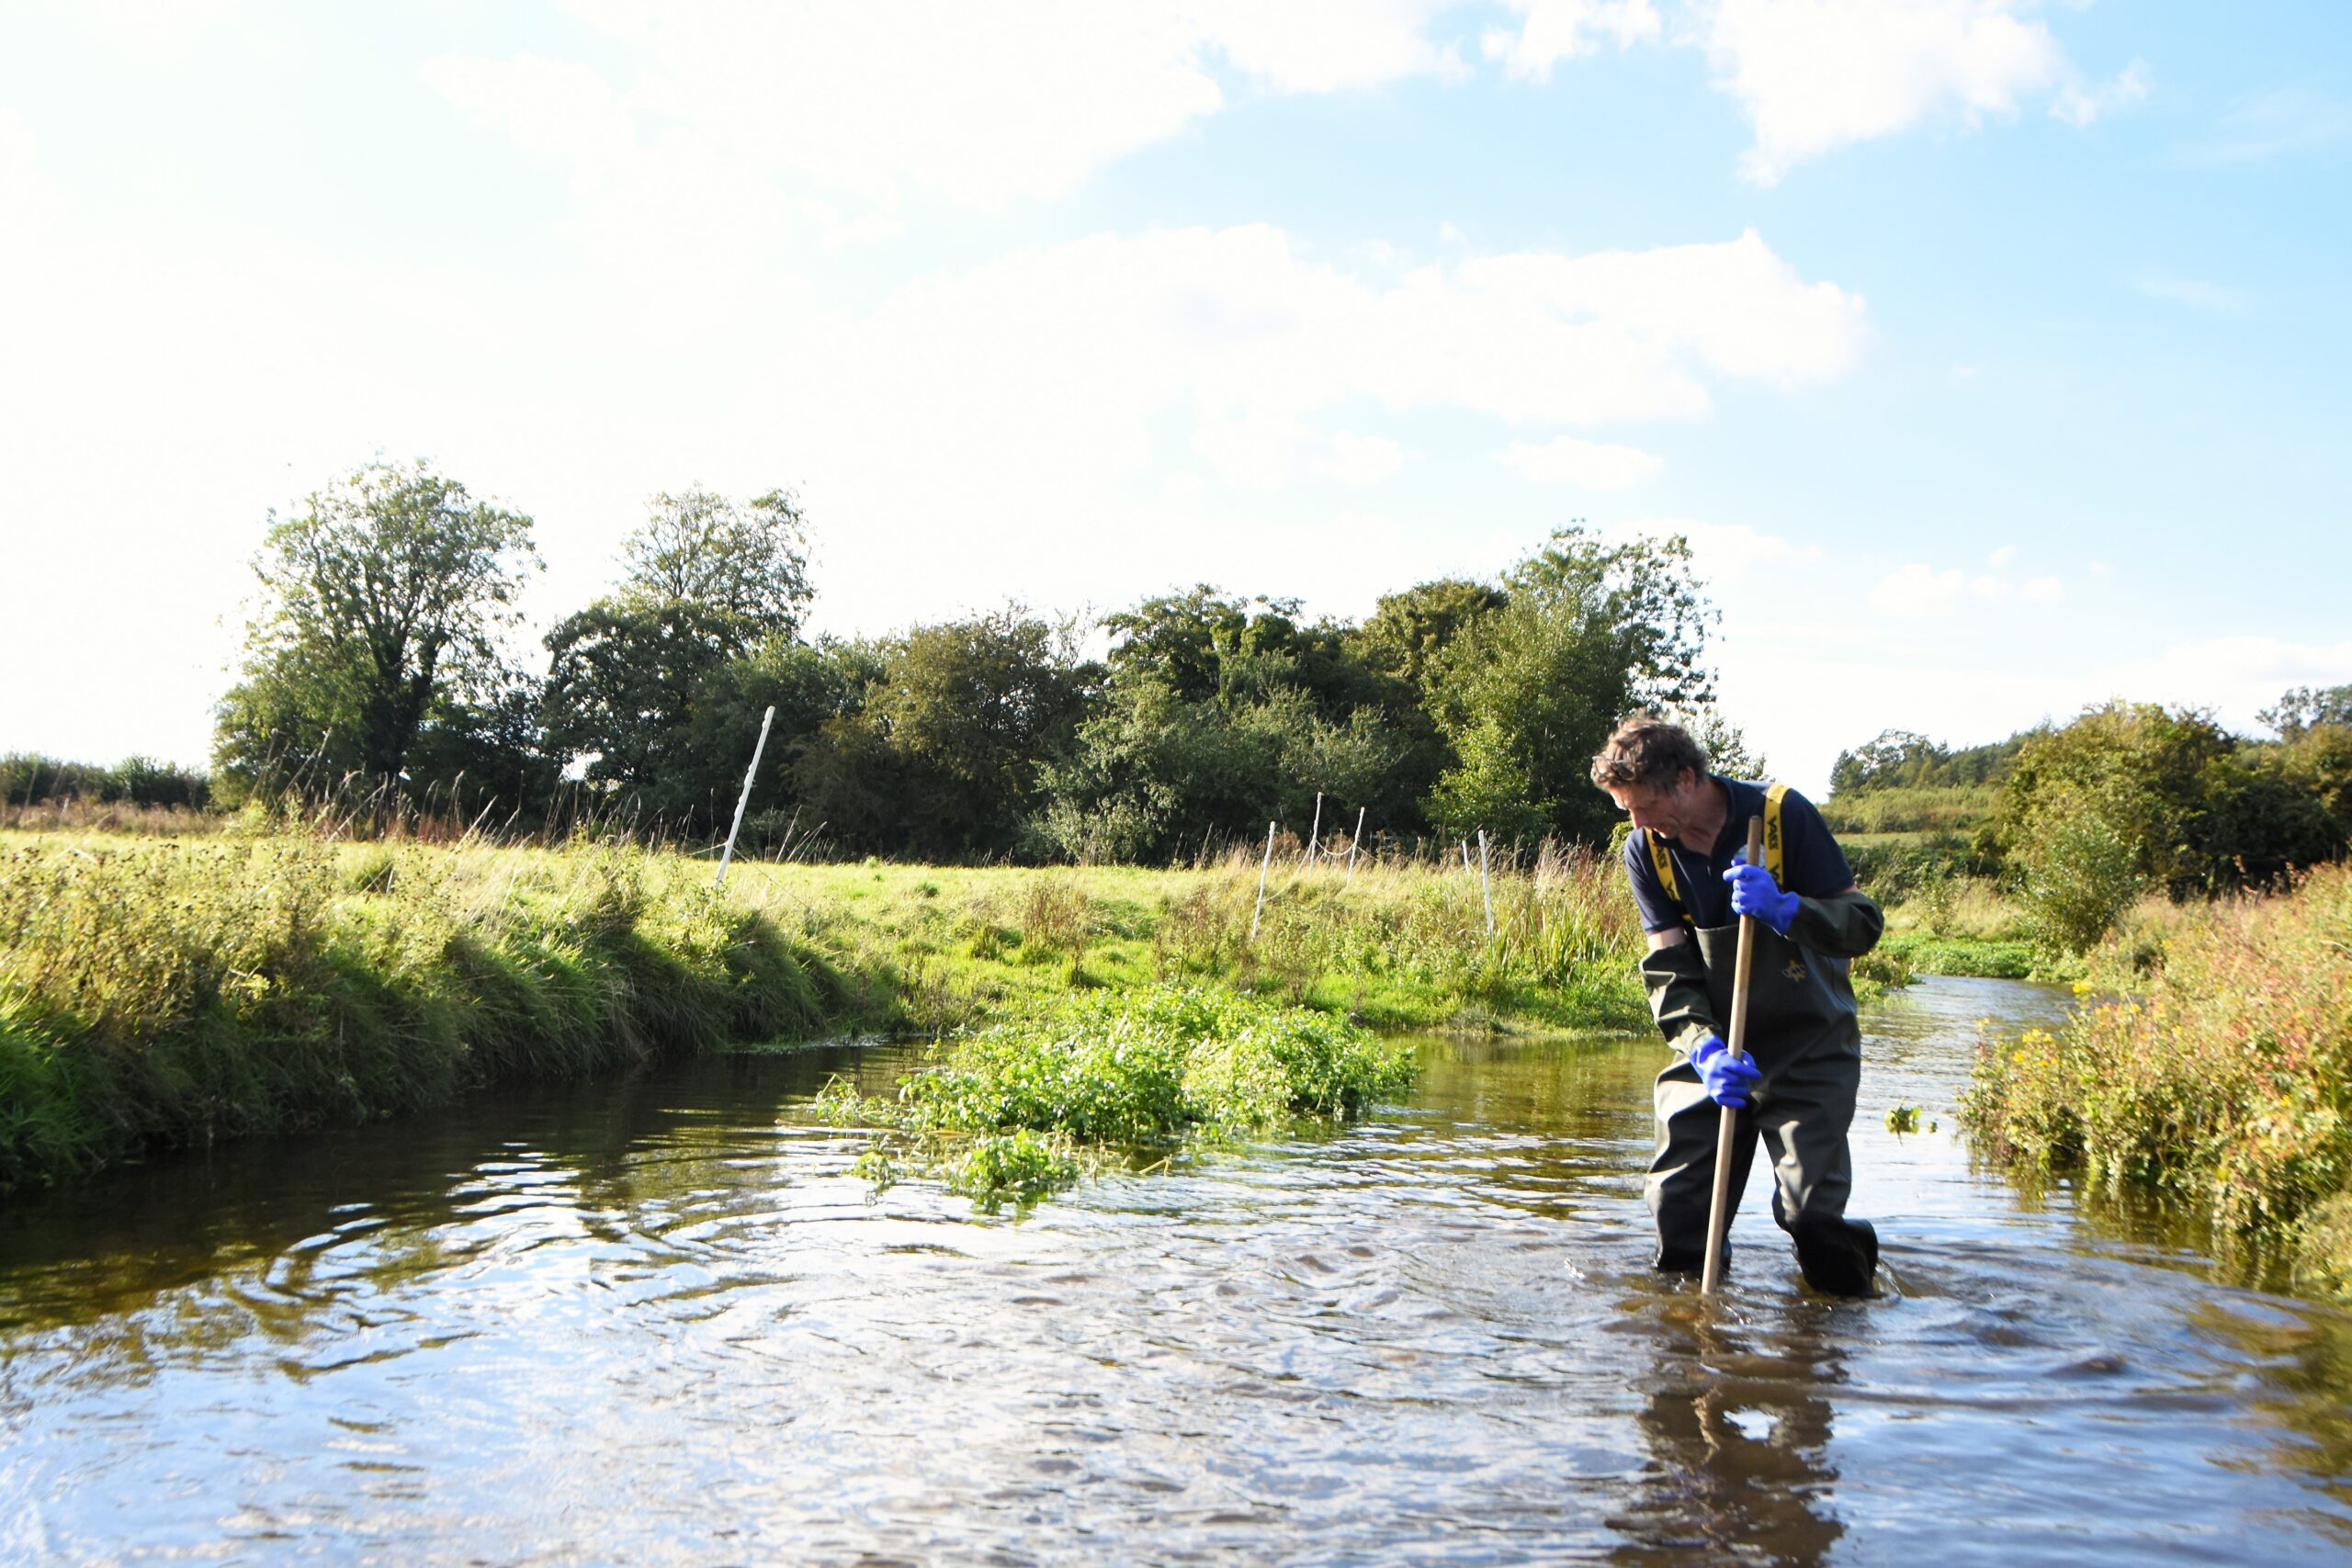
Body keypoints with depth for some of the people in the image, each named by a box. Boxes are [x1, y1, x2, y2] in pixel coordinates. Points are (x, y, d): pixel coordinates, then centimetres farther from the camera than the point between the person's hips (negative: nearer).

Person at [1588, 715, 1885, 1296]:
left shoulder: (1782, 814, -14)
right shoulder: (1645, 849, -4)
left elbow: (1864, 923, -13)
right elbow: (1668, 967, -9)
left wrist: (1784, 910, -33)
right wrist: (1704, 1047, -27)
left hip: (1806, 1046, -3)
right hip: (1714, 1046, 3)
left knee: (1812, 1214, -10)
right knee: (1676, 1208, -2)